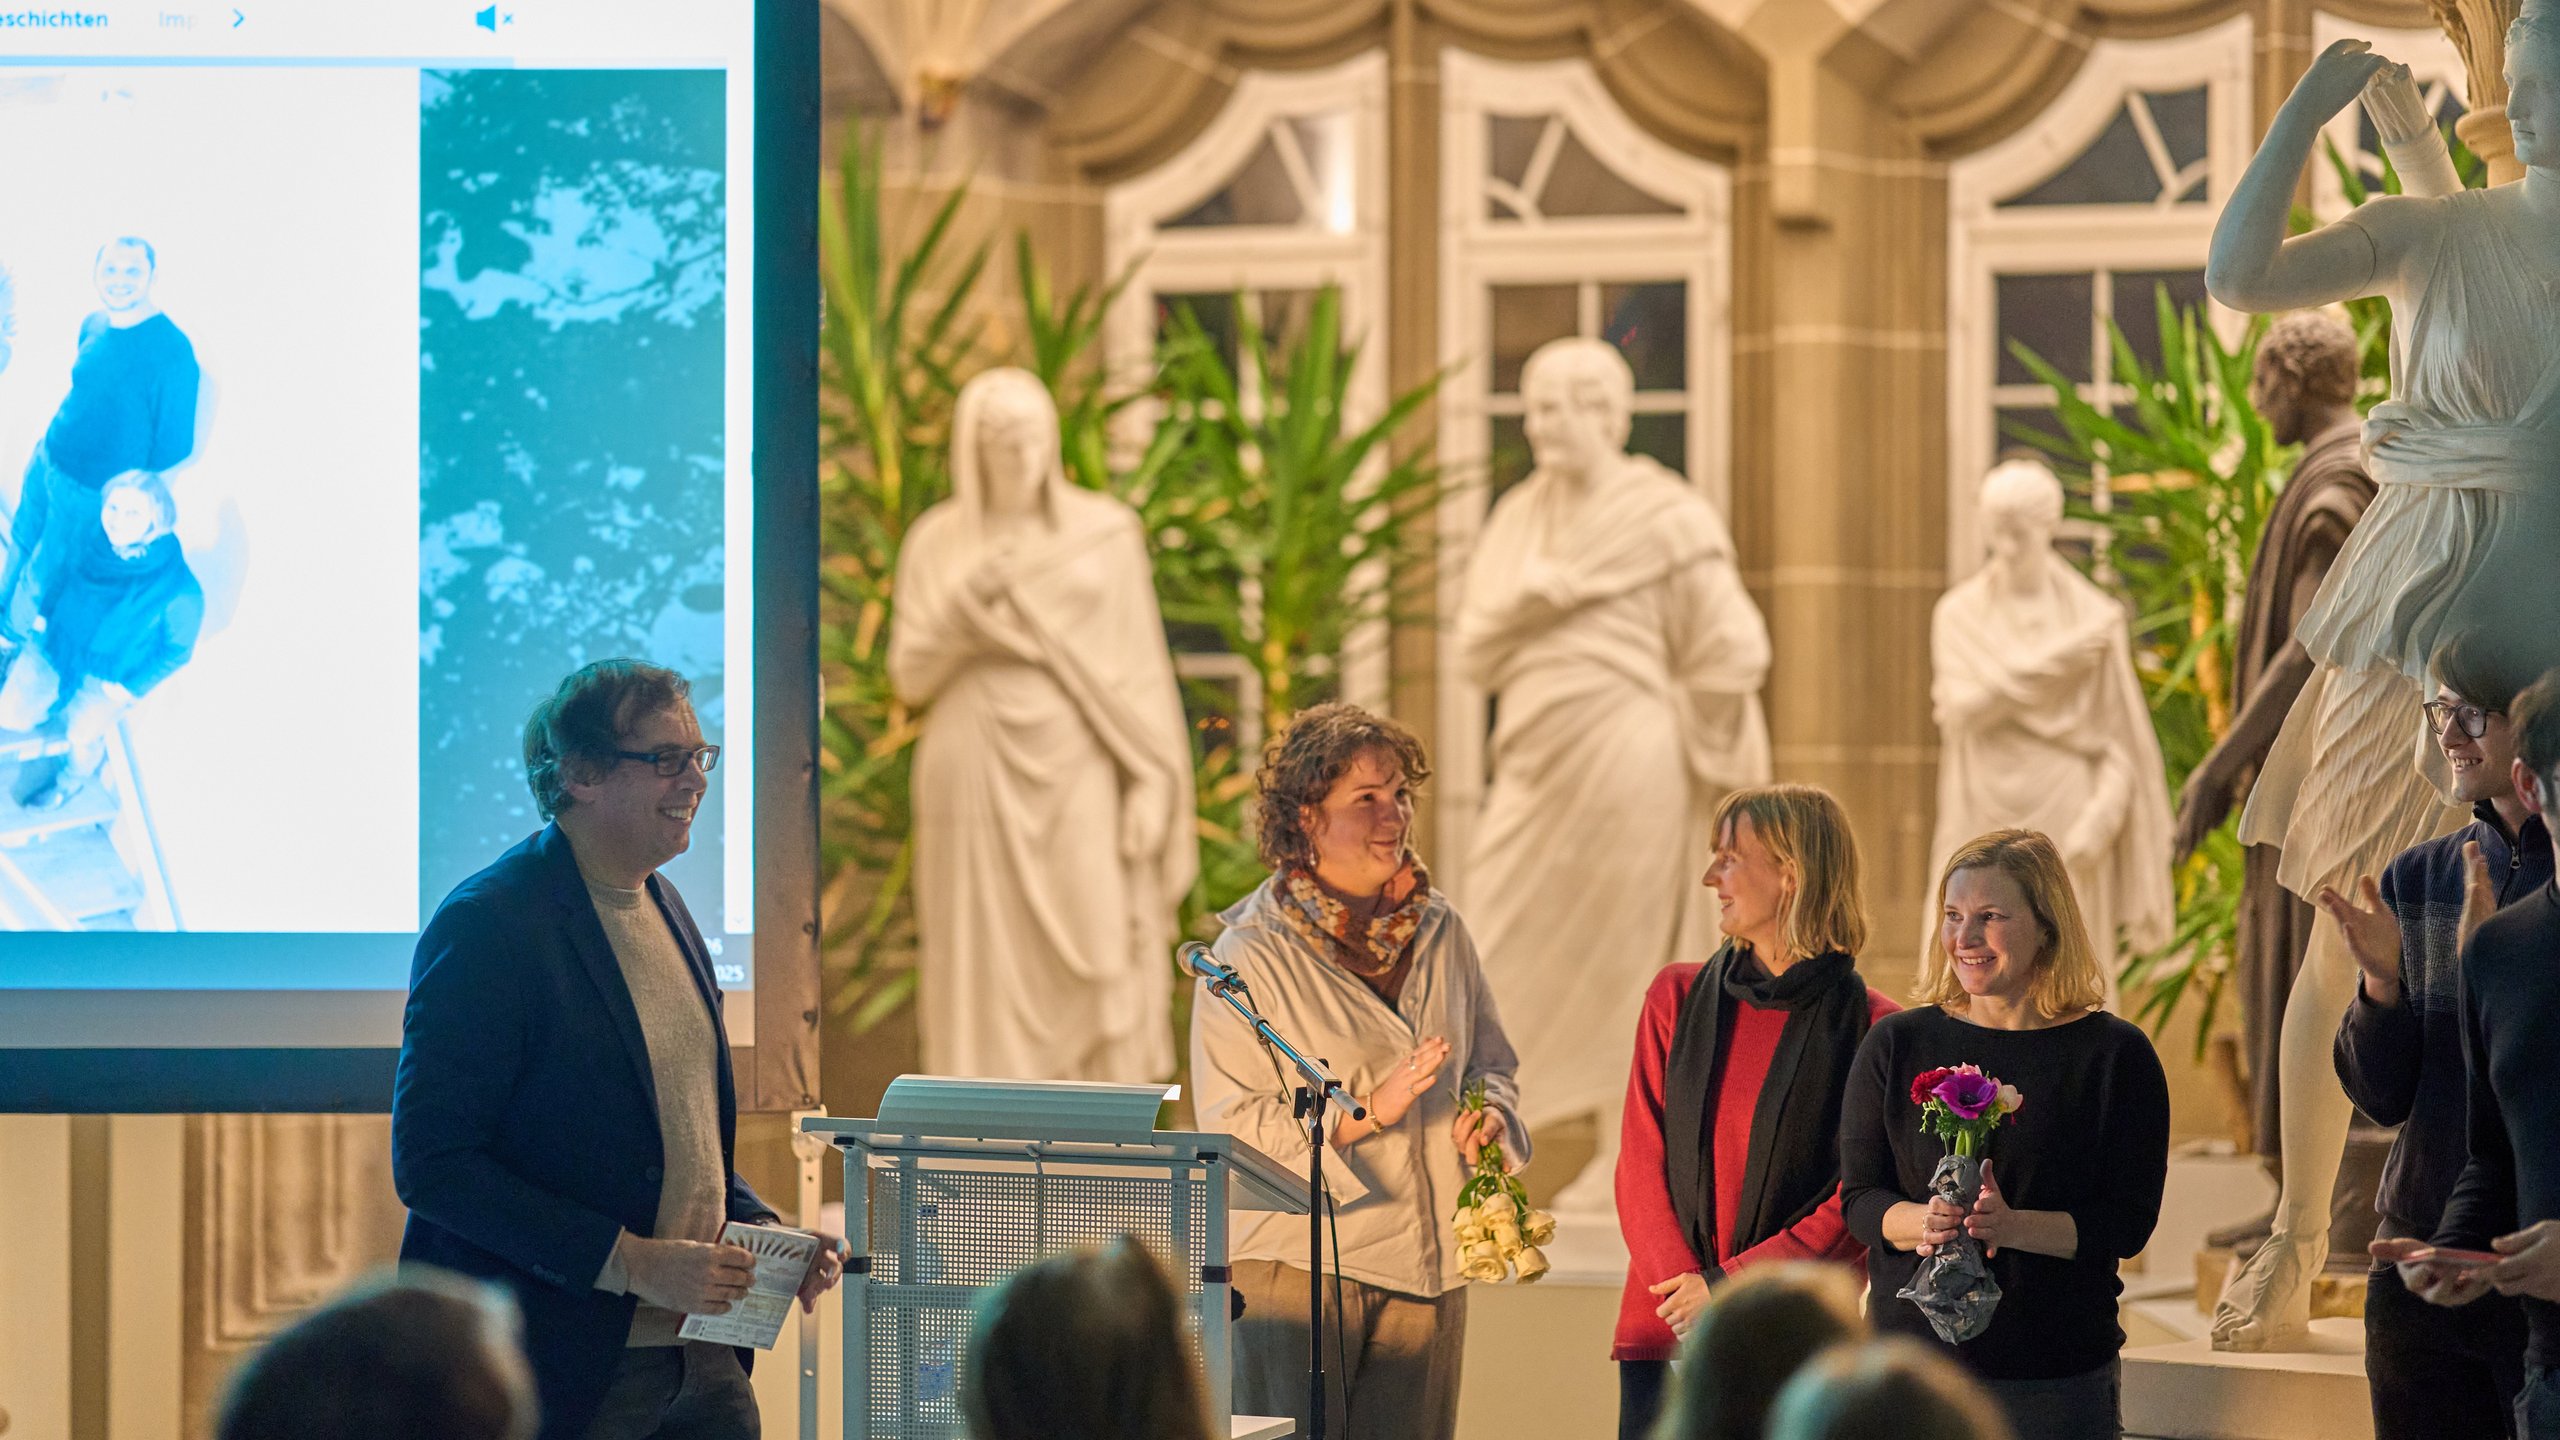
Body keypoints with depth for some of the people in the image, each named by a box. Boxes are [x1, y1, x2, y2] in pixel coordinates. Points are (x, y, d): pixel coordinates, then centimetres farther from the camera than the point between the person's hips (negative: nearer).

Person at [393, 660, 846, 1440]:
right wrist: (632, 1262, -21)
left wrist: (759, 1229, 5)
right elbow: (430, 1166, -18)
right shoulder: (486, 926, -13)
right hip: (567, 1369, -7)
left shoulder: (663, 906, 13)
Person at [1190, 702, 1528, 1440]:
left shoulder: (1438, 931, 10)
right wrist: (1367, 1111, -21)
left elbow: (1491, 1061, 20)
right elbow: (1231, 1125, -12)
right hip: (1298, 1262, -5)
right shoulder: (1251, 953, -8)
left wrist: (1489, 1114, -3)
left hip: (1423, 1267, 5)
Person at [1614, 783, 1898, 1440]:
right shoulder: (1679, 998, 10)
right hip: (1664, 1333, 3)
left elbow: (1860, 1201, -5)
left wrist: (1728, 1285, -10)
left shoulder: (1870, 1028, -2)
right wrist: (1679, 1286, -8)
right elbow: (1641, 1165, 6)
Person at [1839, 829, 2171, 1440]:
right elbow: (1858, 1198, 3)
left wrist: (2013, 1226, -22)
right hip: (1911, 1360, 1)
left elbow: (2128, 1223, -6)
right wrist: (1923, 1222, -19)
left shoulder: (2114, 1054, 0)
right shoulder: (1896, 1044, 6)